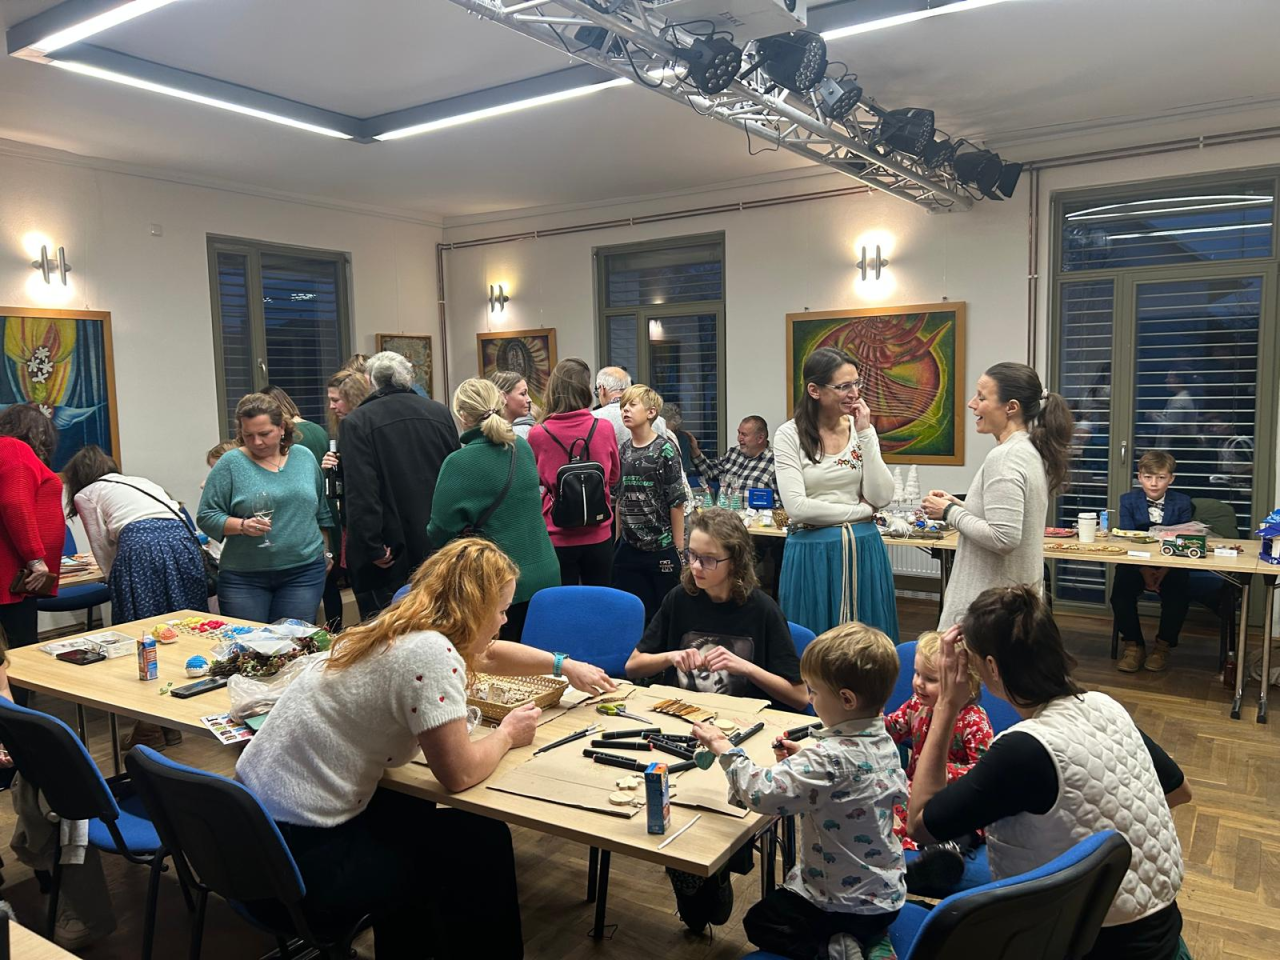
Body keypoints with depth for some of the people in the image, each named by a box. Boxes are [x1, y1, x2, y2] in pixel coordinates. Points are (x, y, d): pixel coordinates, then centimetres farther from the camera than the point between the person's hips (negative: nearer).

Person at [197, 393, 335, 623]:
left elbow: (322, 510, 16)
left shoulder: (305, 457, 7)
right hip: (243, 578, -2)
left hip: (304, 572, 2)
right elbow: (206, 516, -3)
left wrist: (325, 551, 18)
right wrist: (242, 525, -19)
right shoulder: (230, 464, -3)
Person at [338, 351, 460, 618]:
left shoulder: (357, 422, -10)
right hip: (439, 546, 5)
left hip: (391, 556, -5)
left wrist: (372, 547, -14)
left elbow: (360, 493, -18)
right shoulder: (440, 413, 5)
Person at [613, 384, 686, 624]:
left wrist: (679, 547, -12)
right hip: (629, 548, 5)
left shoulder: (665, 449, -9)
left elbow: (677, 501, -10)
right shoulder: (623, 450, 6)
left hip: (662, 547, -5)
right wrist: (617, 540, 11)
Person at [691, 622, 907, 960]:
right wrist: (804, 759, 1)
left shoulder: (830, 757, -32)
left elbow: (762, 793, -37)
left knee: (758, 922, 17)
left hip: (844, 903, -8)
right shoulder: (884, 742, -6)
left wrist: (723, 748, -21)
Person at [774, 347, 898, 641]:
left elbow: (881, 497, -5)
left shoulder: (862, 429, 5)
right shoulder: (790, 435, -7)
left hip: (863, 552, 4)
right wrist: (860, 510, -8)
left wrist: (865, 434, -9)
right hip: (812, 555, -3)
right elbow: (797, 507, -15)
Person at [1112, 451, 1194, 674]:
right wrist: (1144, 570, -24)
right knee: (1120, 590, -27)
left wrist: (1164, 570, -23)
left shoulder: (1182, 503, 4)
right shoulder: (1128, 501, 3)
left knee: (1179, 591, -28)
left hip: (1171, 566, 0)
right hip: (1136, 563, 0)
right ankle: (1133, 645, -5)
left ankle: (1163, 646, -4)